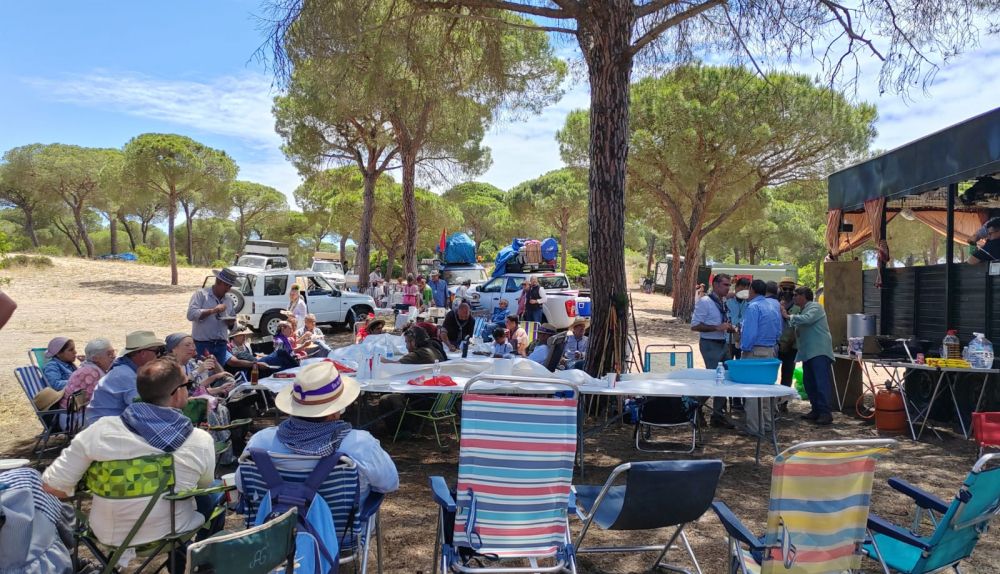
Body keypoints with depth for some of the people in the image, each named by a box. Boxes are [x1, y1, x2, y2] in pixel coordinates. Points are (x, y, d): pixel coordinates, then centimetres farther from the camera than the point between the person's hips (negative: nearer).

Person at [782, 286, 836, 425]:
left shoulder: (815, 307, -5)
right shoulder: (803, 311, 21)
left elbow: (807, 319, -24)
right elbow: (799, 331, 22)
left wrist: (789, 317, -14)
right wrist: (790, 320, 6)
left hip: (819, 352, -10)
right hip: (808, 353, 10)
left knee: (821, 382, -12)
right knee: (809, 383, 10)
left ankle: (826, 413, -13)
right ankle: (816, 410, 18)